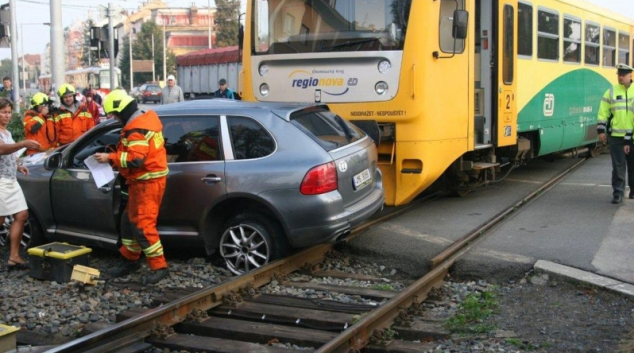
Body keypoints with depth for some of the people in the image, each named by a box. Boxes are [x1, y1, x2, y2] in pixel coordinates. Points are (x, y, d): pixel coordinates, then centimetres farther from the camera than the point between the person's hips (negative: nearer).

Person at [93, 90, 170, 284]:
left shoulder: (136, 129, -21)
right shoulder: (145, 118, 12)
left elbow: (136, 159, -28)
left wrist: (110, 158, -20)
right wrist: (116, 157, 9)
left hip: (148, 182, -11)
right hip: (143, 181, 11)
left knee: (143, 225, -10)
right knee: (129, 220, 18)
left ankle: (159, 267, -5)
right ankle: (131, 260, 30)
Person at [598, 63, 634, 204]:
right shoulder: (611, 92, 3)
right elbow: (603, 112, 4)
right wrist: (601, 130, -3)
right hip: (616, 136, -1)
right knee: (618, 166, -2)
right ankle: (618, 193, 3)